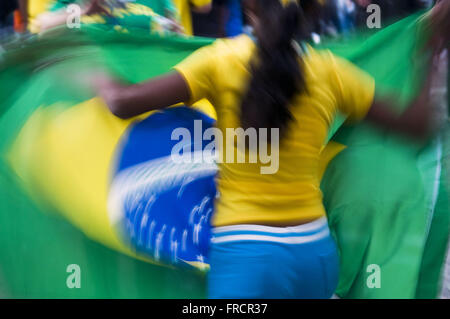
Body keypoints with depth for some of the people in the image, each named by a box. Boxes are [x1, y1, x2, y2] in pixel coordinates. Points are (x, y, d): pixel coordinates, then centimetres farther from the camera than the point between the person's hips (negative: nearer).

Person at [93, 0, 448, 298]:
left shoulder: (221, 60, -8)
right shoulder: (329, 70, 0)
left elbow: (123, 102, -14)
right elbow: (416, 124, 8)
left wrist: (95, 75, 10)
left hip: (244, 254, -4)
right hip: (315, 251, 4)